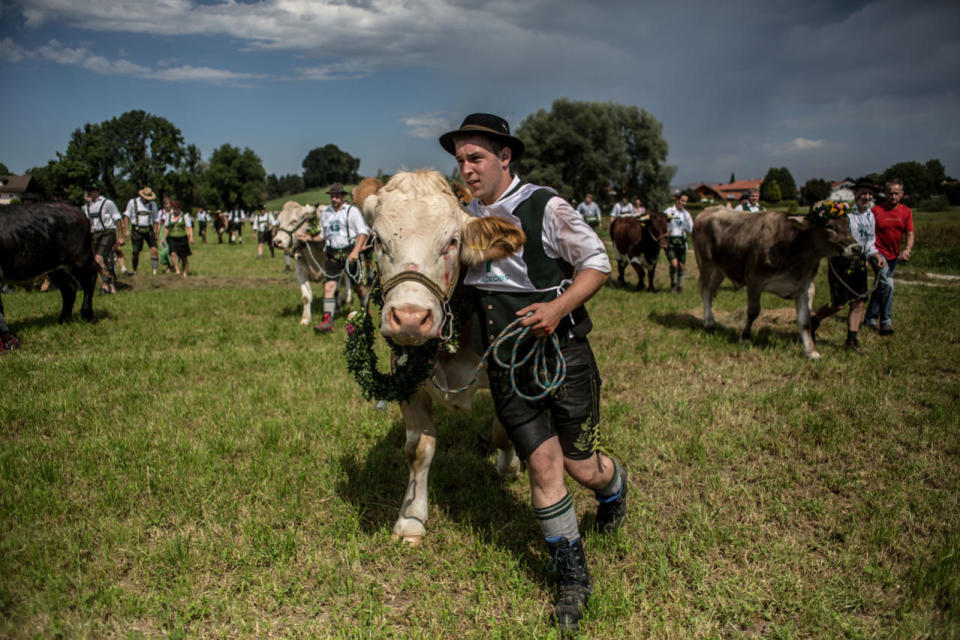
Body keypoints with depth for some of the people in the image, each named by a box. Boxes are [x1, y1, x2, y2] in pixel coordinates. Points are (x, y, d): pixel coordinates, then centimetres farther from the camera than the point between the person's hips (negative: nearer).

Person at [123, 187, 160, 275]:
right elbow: (127, 216, 5)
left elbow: (156, 219, 13)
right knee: (135, 252, 3)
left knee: (154, 249, -14)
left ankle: (154, 270, -16)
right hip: (136, 230, -1)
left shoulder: (153, 204, 6)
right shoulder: (133, 202, 1)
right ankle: (134, 271, 20)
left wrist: (155, 233, 8)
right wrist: (127, 230, -2)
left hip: (149, 230, 1)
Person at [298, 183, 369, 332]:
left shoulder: (352, 211, -3)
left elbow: (363, 232, -8)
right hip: (333, 253, 4)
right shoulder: (325, 213, 12)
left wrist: (355, 251, -18)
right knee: (329, 285, -7)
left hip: (350, 251, -3)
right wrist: (310, 237, 1)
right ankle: (327, 320, -8)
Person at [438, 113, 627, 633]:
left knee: (578, 463, 6)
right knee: (542, 464, 3)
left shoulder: (544, 207, -10)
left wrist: (558, 307, -22)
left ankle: (615, 485, 45)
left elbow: (597, 262, -8)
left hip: (562, 353, -3)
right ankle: (572, 577, 20)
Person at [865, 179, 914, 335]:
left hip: (894, 255, 6)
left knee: (881, 287, 14)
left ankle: (870, 319, 27)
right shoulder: (876, 210, -8)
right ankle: (886, 322, -14)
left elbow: (910, 234, 3)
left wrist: (907, 249, -16)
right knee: (887, 284, -20)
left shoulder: (906, 212, 4)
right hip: (878, 252, -5)